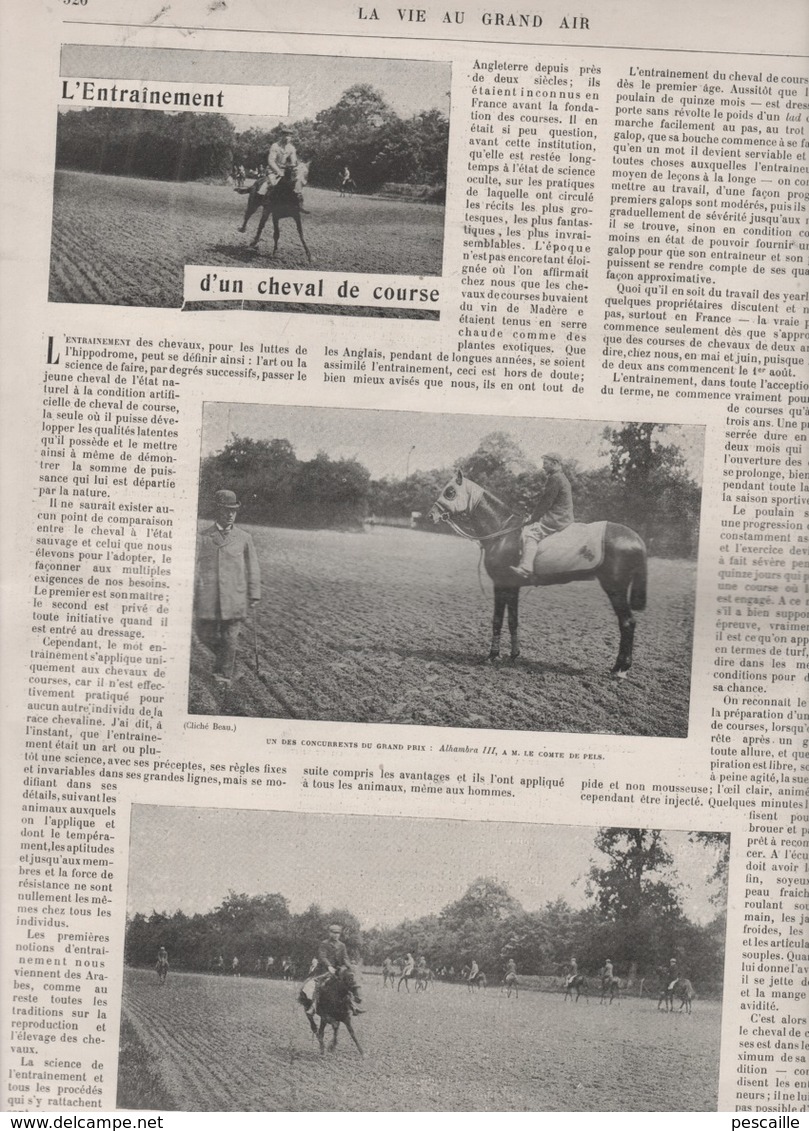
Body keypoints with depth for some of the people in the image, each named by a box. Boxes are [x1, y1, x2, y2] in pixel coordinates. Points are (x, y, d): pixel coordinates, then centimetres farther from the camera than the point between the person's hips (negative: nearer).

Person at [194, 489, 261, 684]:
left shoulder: (244, 538, 7)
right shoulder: (204, 538, 6)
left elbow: (252, 568, 9)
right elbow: (194, 567, 6)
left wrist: (254, 595, 5)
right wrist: (192, 595, 1)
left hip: (235, 598, -1)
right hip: (208, 598, 1)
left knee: (230, 637, -1)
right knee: (205, 634, 5)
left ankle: (225, 674, 16)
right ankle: (223, 656, 34)